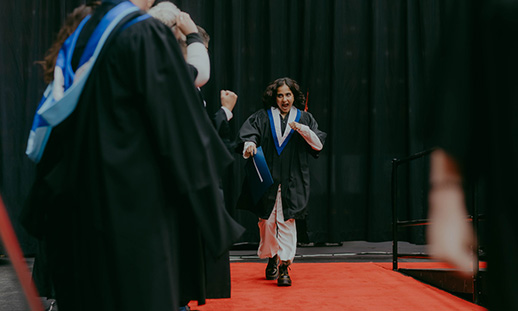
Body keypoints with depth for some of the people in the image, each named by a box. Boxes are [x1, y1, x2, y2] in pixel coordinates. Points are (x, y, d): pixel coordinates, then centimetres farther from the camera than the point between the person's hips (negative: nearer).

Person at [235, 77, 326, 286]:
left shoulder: (304, 119, 11)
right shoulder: (263, 117, 10)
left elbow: (318, 144, 1)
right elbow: (248, 134, -4)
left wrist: (302, 129, -15)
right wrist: (250, 144, -27)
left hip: (291, 182, -1)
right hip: (267, 179, 1)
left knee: (286, 222, -7)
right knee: (267, 221, 3)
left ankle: (284, 266, -6)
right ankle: (272, 259, 24)